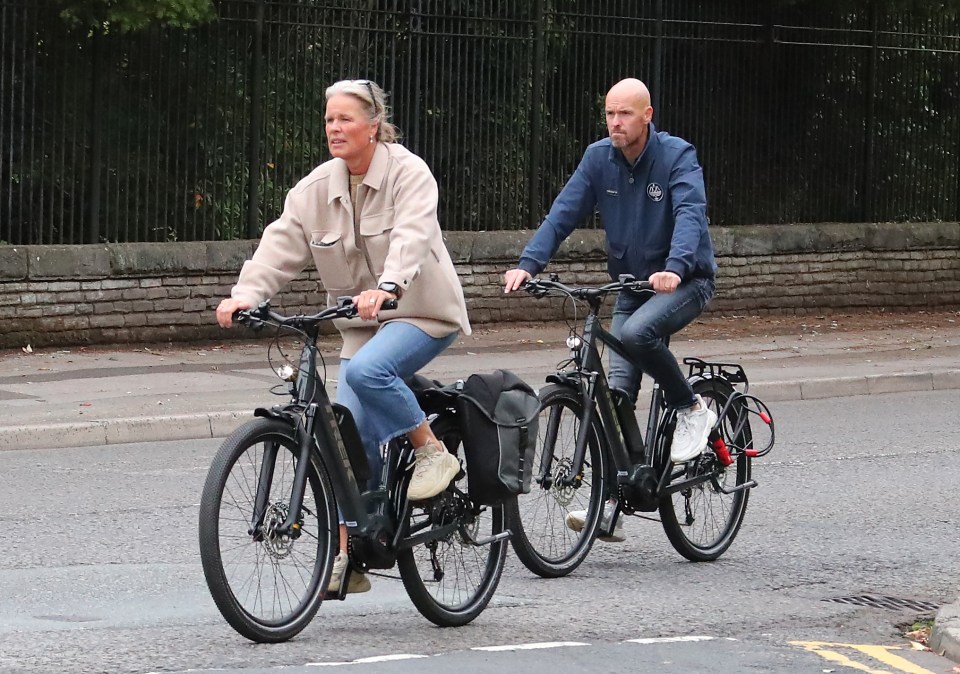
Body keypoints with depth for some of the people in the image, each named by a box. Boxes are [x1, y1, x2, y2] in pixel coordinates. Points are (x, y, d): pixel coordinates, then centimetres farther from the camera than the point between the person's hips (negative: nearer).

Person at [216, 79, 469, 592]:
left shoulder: (408, 174, -13)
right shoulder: (316, 189, 2)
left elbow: (410, 236, -30)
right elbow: (281, 244, -8)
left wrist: (386, 288, -48)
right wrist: (247, 294, -25)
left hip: (421, 311, -5)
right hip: (362, 321, 6)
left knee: (367, 371, -33)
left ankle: (432, 452, -12)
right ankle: (347, 557, 2)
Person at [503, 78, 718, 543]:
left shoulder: (677, 157, -15)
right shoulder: (599, 158, -1)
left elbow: (690, 215, -30)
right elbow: (564, 212, -7)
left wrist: (675, 268, -48)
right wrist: (528, 264, -22)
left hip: (685, 280, -5)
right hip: (631, 285, 5)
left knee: (636, 333, -34)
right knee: (617, 390, -5)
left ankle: (691, 410, -10)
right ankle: (611, 504, -4)